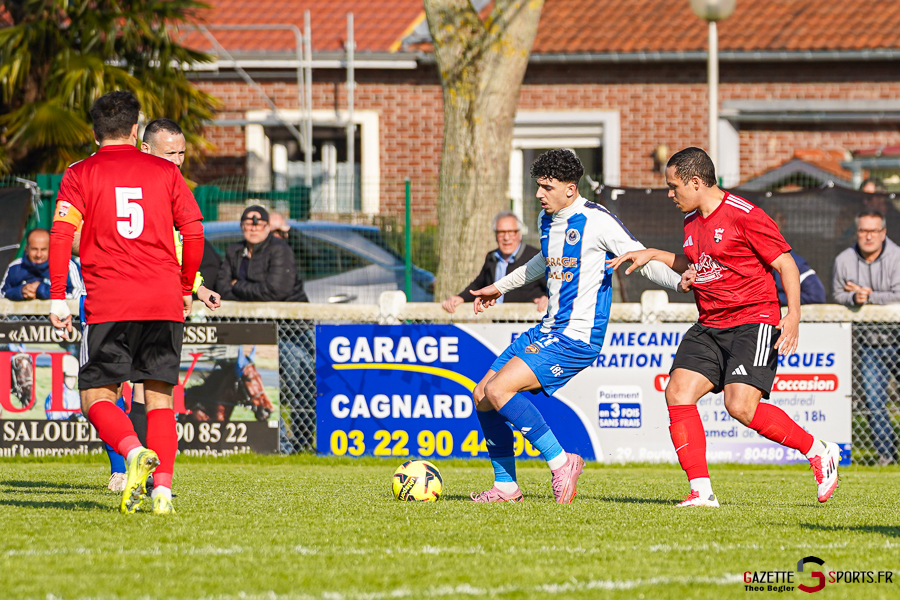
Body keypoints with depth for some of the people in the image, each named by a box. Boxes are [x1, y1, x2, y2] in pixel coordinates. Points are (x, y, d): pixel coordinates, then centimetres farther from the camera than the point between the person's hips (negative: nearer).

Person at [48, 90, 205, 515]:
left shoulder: (80, 175, 6)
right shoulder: (164, 172, 11)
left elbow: (61, 232, -5)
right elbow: (194, 230, 7)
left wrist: (57, 297, -5)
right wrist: (185, 288, 20)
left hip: (108, 304, -2)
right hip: (165, 301, 2)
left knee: (96, 396, 4)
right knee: (159, 399, 7)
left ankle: (134, 452, -24)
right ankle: (163, 487, -7)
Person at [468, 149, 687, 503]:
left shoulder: (596, 221, -14)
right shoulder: (547, 219, 12)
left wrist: (680, 281, -32)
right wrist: (500, 287, 43)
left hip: (578, 337, -9)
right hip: (548, 329, 9)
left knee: (498, 389, -22)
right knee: (482, 395, 6)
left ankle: (560, 462, -11)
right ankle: (505, 486, 15)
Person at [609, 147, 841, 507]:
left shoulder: (745, 216, -11)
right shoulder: (692, 222, 14)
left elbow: (786, 264, -10)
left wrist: (793, 315, -19)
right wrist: (653, 255, 26)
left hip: (754, 321, -8)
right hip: (710, 327, 8)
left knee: (740, 406, -21)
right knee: (678, 393, -11)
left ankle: (820, 453, -2)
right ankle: (701, 491, -9)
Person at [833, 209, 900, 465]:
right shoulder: (844, 261, 4)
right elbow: (838, 295, 10)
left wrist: (869, 296, -14)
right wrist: (853, 298, -12)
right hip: (869, 343, 3)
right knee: (874, 401, -1)